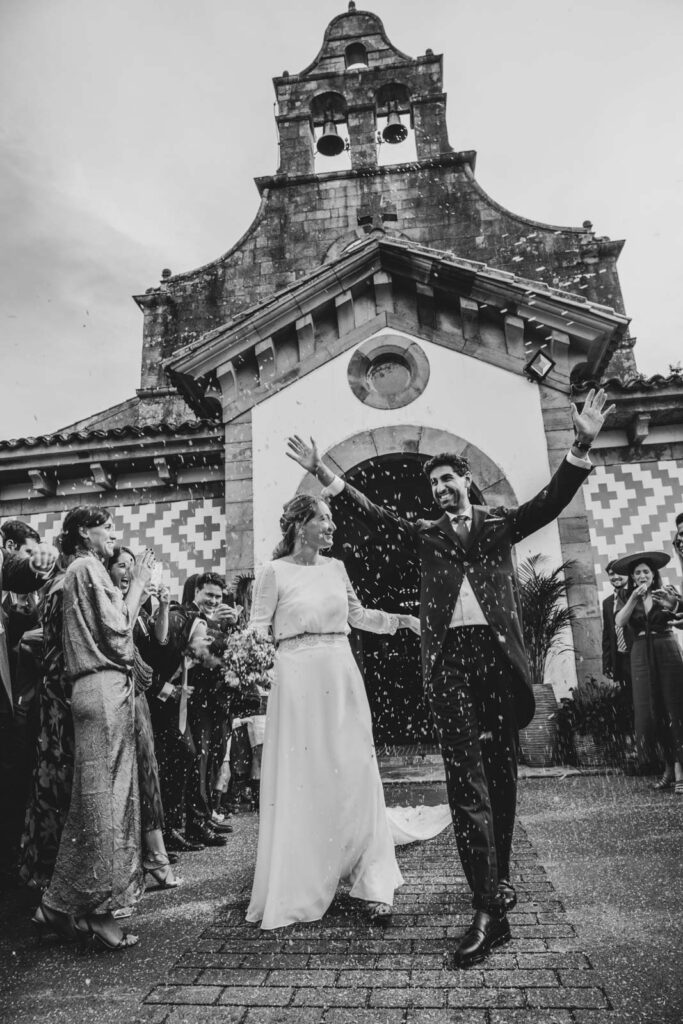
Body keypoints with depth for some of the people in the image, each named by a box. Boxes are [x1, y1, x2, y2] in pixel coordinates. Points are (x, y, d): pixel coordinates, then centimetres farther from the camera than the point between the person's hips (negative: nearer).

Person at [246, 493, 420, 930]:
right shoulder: (274, 571, -3)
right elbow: (258, 629, 1)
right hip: (298, 677, -4)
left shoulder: (336, 567, 10)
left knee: (355, 777, 4)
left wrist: (402, 620, 11)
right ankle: (295, 888, 23)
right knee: (299, 783, 3)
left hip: (342, 676, 4)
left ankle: (374, 886, 14)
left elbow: (358, 615, 19)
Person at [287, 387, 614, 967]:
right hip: (449, 658, 0)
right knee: (466, 778, -5)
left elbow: (548, 503, -1)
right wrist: (325, 476, -6)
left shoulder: (499, 525, 13)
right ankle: (489, 910, -1)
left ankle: (499, 879, 32)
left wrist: (582, 448, -15)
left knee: (502, 773, 12)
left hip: (498, 653, 1)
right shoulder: (425, 535, 14)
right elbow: (373, 517, 4)